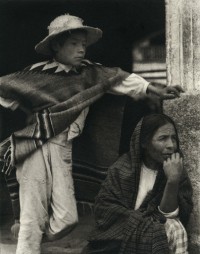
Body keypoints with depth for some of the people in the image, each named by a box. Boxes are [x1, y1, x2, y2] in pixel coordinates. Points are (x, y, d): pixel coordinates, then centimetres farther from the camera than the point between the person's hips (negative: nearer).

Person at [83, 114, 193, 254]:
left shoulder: (179, 174, 1)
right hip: (118, 238, -1)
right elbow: (104, 207, -7)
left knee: (174, 230, -28)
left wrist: (173, 181, -22)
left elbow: (169, 216, -8)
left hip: (154, 241, 1)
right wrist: (146, 223, -16)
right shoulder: (123, 167, 0)